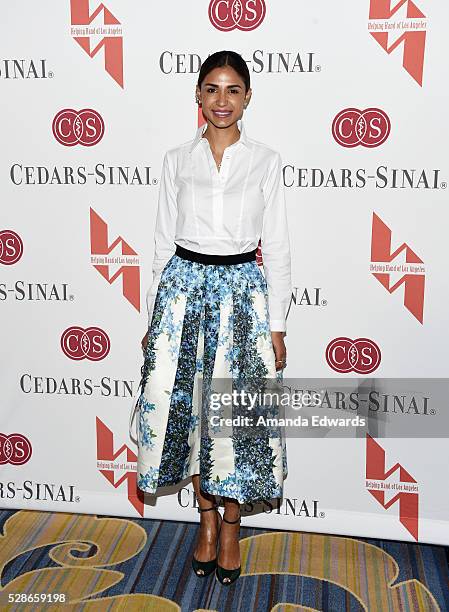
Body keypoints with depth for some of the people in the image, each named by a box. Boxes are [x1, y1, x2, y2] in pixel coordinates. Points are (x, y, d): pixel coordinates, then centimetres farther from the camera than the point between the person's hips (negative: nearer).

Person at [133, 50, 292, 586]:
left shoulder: (266, 161, 2)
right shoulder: (177, 160, 6)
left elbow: (276, 248, 2)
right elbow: (164, 241, 8)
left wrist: (277, 326, -1)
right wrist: (153, 318, 6)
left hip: (243, 290, -1)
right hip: (184, 287, 2)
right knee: (185, 406, 5)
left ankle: (231, 526, 25)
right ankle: (207, 517, 27)